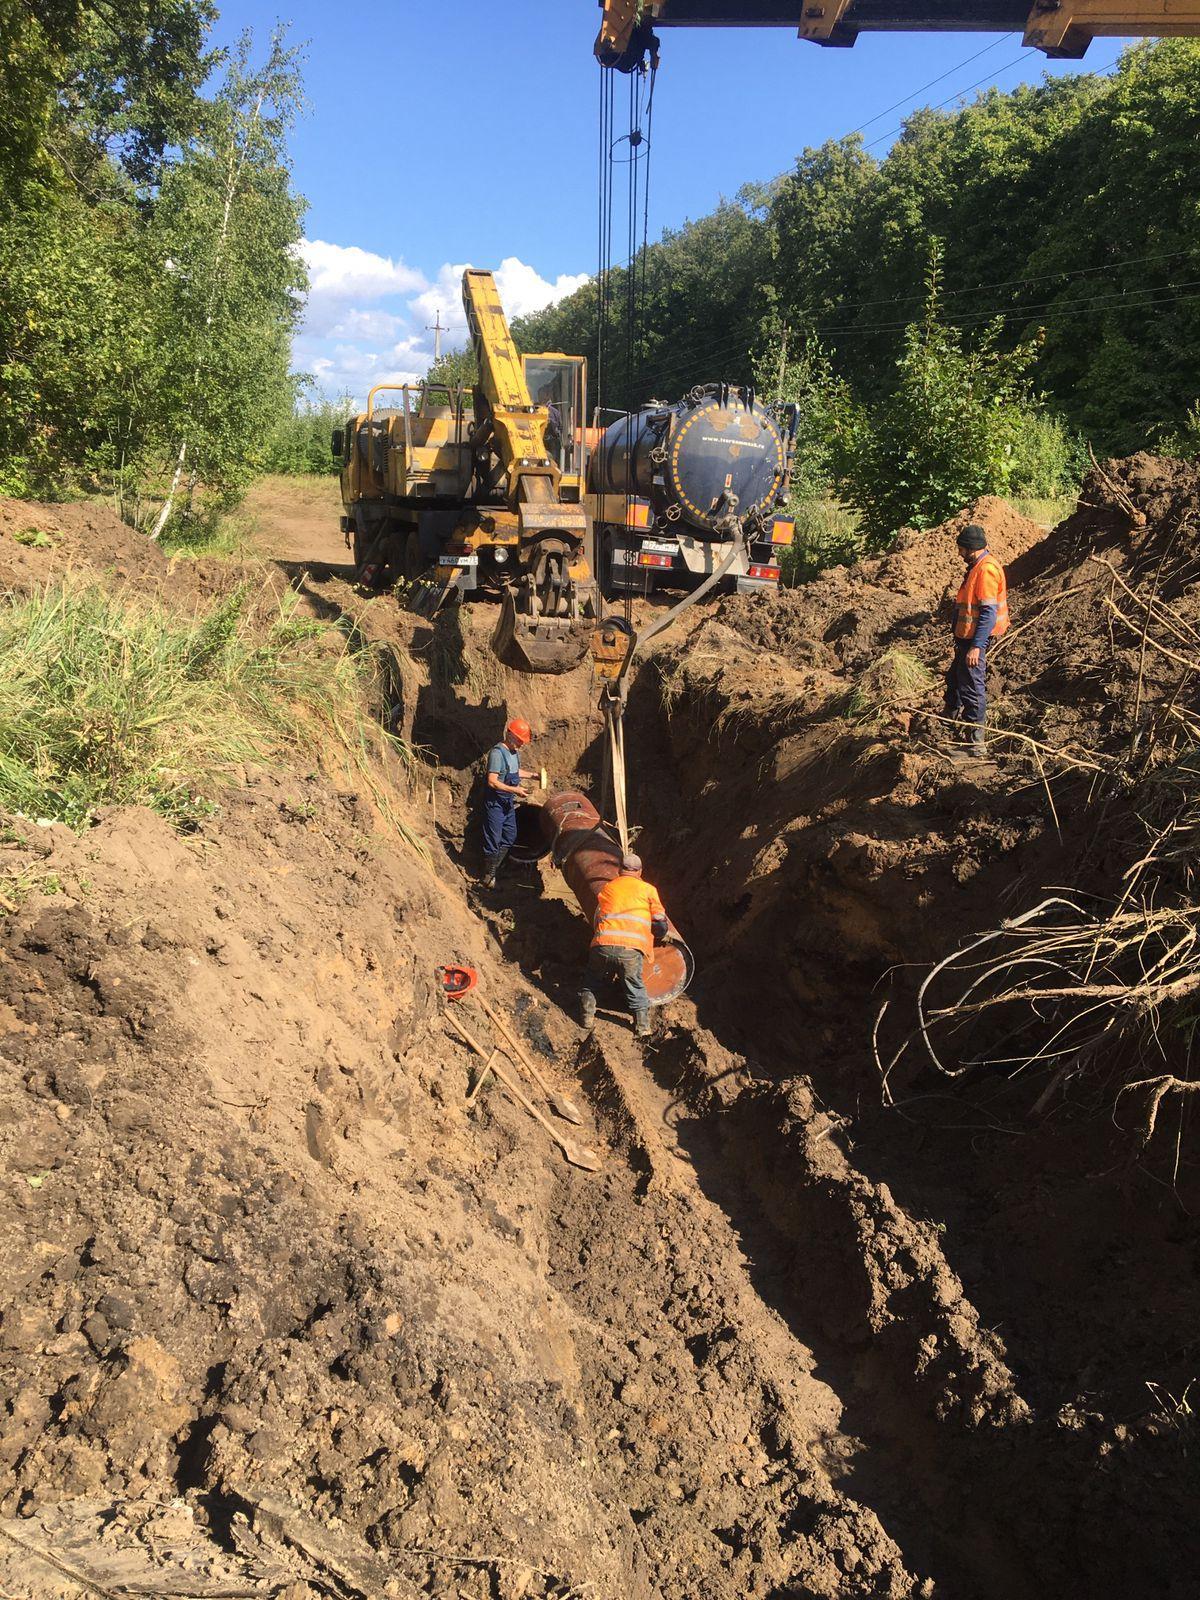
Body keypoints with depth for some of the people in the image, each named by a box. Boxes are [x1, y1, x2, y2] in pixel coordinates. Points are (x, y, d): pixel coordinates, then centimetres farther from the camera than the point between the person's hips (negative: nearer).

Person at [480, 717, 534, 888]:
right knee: (493, 841, -2)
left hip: (508, 803, 9)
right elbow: (492, 781, -26)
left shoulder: (514, 752, 7)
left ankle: (494, 869, 29)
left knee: (509, 838, 16)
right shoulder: (497, 753, -21)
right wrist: (515, 789, -26)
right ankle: (487, 877, 10)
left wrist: (533, 775, 15)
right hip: (495, 803, -9)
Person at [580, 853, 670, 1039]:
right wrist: (657, 939, 30)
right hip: (631, 949, -2)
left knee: (591, 981, 27)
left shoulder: (607, 888, 23)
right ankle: (643, 1027, 16)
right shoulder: (648, 889, 16)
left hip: (603, 945, 2)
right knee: (635, 987, 19)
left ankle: (588, 1018, 24)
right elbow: (661, 925, 10)